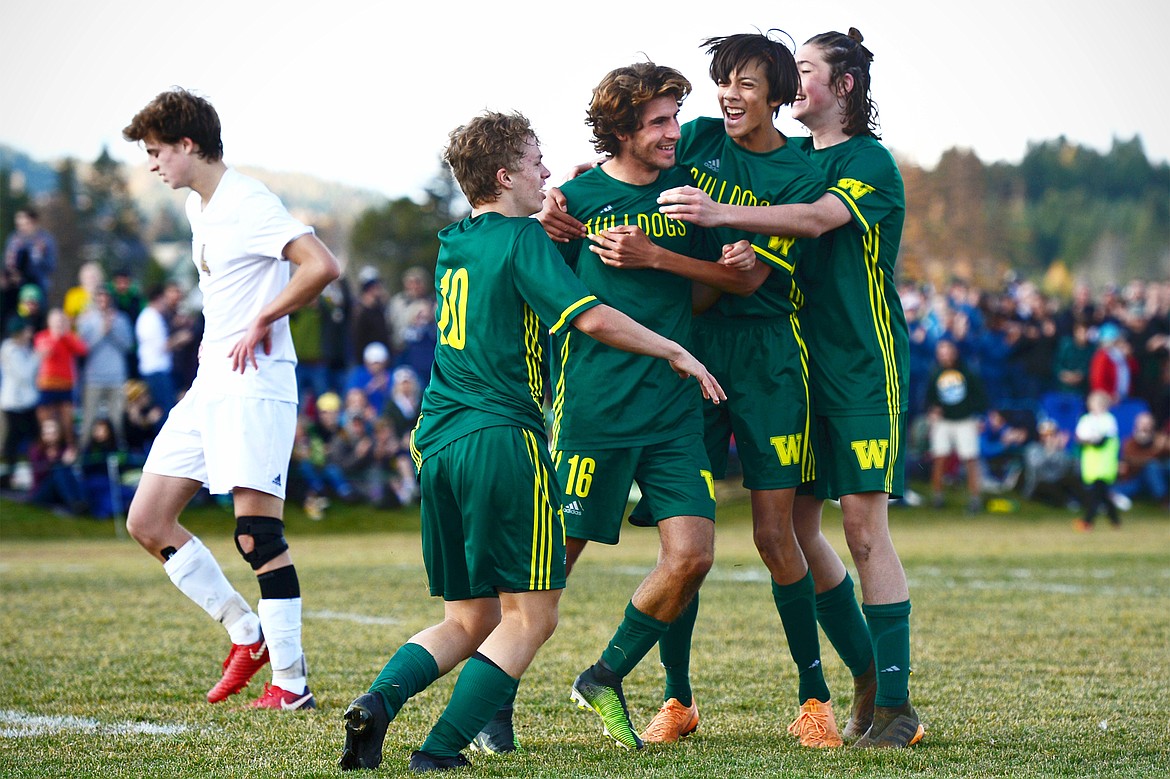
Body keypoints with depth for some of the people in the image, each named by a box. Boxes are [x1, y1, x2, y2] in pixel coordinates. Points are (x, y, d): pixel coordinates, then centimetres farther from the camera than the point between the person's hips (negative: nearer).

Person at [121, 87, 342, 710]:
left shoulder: (248, 203, -13)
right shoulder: (198, 206, 17)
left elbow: (322, 266, -24)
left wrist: (261, 321, -16)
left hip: (254, 384, -10)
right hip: (208, 384, 10)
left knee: (257, 531, -14)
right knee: (147, 522, 7)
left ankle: (291, 682, -10)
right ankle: (247, 633, 14)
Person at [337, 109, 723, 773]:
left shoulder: (453, 244, 16)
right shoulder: (523, 239, -6)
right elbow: (591, 318, -17)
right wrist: (675, 352, -6)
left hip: (437, 443, 8)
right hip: (503, 441, -8)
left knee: (468, 619, 15)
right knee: (530, 615, -1)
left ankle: (379, 701, -10)